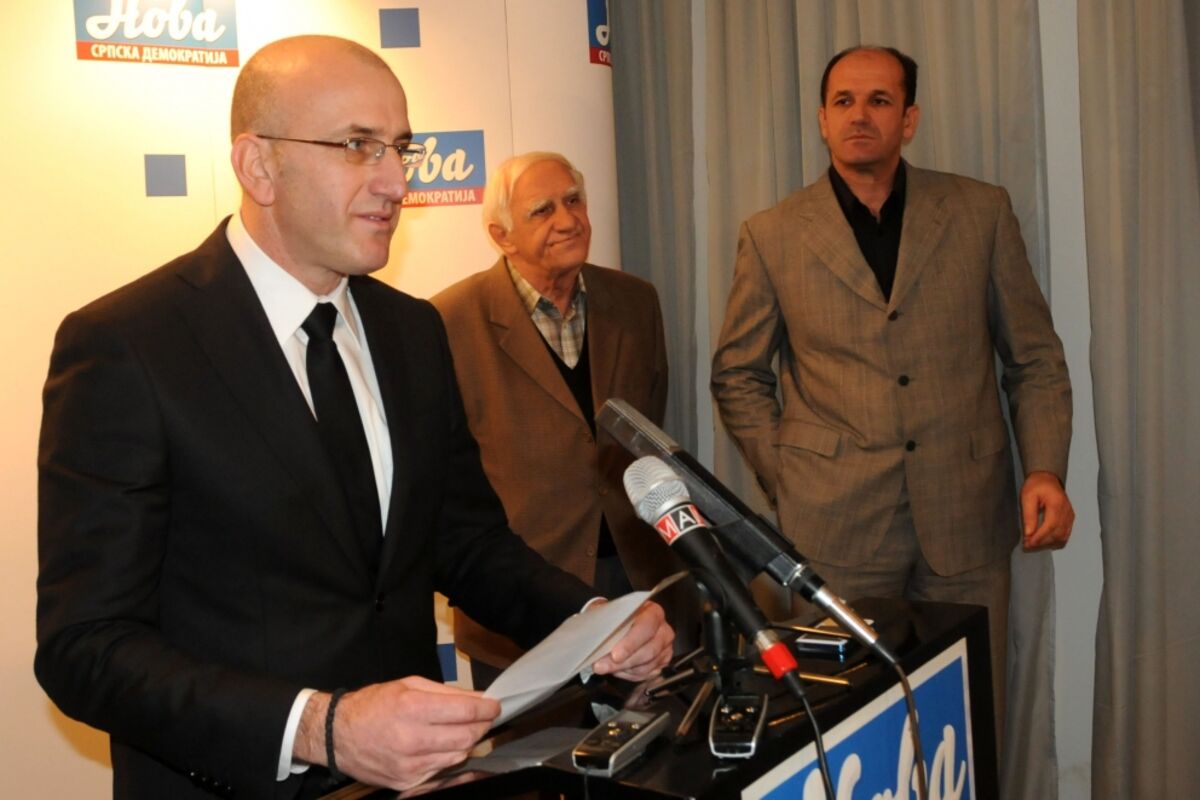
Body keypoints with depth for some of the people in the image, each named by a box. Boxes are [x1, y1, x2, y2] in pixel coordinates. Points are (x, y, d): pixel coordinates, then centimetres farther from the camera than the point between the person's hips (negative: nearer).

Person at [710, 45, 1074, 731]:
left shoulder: (982, 213, 6)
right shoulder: (772, 236, 3)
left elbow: (1036, 359, 9)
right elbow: (738, 375, 11)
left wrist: (1045, 469, -3)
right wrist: (786, 477, 1)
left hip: (966, 517, 1)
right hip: (834, 520, -1)